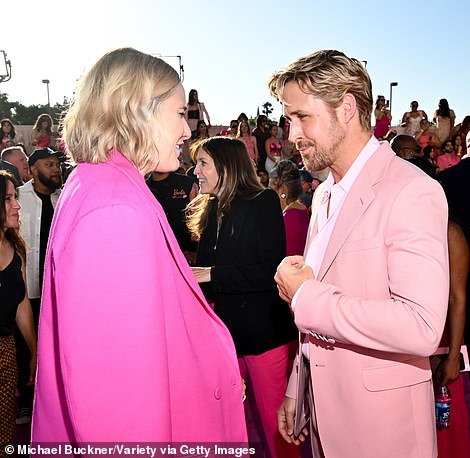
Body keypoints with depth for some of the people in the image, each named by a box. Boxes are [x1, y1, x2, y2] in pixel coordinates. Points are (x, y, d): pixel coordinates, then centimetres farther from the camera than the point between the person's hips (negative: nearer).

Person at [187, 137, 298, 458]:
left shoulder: (264, 202, -7)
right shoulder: (209, 210, 12)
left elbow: (271, 271, -16)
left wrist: (212, 275, -17)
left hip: (263, 329, -6)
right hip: (225, 326, 6)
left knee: (274, 419, 3)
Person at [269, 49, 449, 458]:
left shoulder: (412, 191, -19)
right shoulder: (324, 195, 9)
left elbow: (421, 328, -30)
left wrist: (306, 296, -22)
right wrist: (296, 390, 16)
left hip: (381, 425, -7)